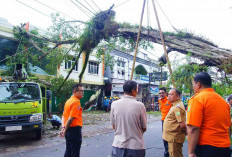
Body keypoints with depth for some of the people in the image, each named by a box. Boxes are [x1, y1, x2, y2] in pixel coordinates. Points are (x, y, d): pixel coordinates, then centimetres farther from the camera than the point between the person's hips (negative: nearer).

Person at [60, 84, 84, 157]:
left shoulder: (69, 101, 12)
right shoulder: (76, 102, -18)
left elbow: (63, 116, 12)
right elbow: (71, 118, -23)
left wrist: (63, 127, 3)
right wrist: (65, 131, -14)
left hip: (68, 130, 9)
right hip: (75, 130, -9)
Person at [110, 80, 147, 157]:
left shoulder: (114, 104, -6)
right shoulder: (140, 105, -13)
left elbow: (114, 126, 4)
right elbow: (144, 128, -3)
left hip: (118, 145, 2)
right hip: (136, 147, -2)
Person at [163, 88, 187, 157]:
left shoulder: (178, 107, -23)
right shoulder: (175, 105, 11)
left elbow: (182, 124, -26)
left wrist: (185, 132, -10)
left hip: (175, 138, -10)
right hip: (171, 136, 10)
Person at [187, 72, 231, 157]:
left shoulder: (197, 99, -13)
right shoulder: (223, 100, 11)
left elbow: (193, 128, -20)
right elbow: (227, 126, 19)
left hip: (206, 147, -7)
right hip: (225, 147, 7)